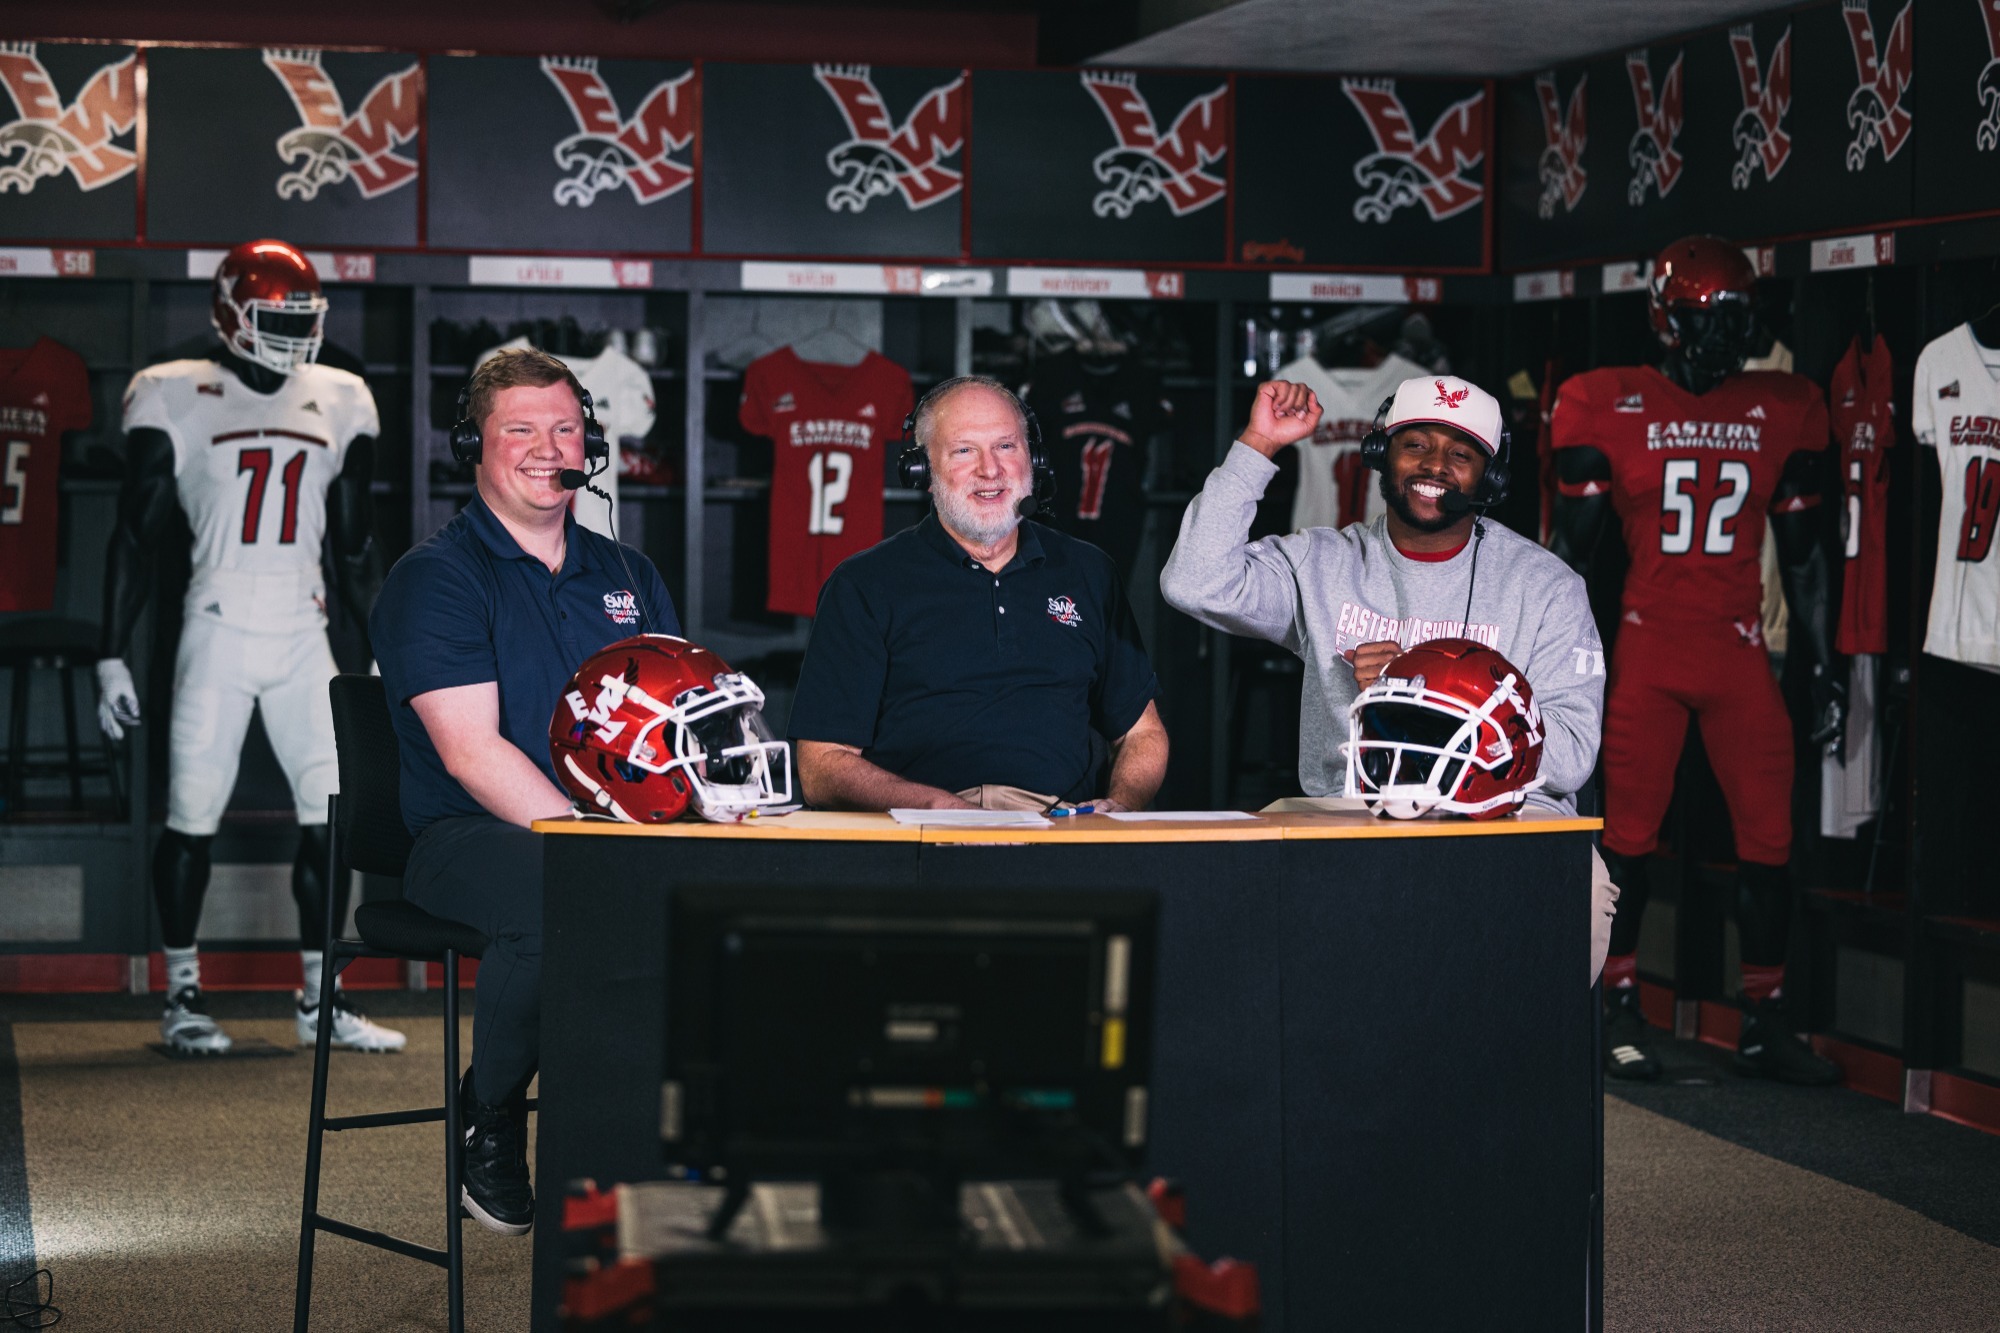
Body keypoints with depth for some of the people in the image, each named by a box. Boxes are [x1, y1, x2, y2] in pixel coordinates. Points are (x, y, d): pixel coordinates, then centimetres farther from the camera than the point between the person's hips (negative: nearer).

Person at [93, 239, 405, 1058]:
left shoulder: (337, 404, 10)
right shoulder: (178, 400, -2)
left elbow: (353, 546, 17)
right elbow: (135, 539, -1)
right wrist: (111, 657, -5)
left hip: (303, 639, 4)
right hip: (218, 635, -4)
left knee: (332, 814, -1)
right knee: (193, 819, -1)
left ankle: (321, 1001, 9)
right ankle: (183, 1000, 12)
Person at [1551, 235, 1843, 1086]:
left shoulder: (1782, 413, 7)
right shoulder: (1611, 410, -1)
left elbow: (1803, 553, 13)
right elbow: (1572, 548, 3)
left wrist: (1824, 666, 10)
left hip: (1740, 654, 3)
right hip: (1646, 651, -2)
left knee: (1770, 836, -1)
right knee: (1628, 835, 2)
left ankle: (1766, 1022, 9)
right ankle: (1620, 1008, 16)